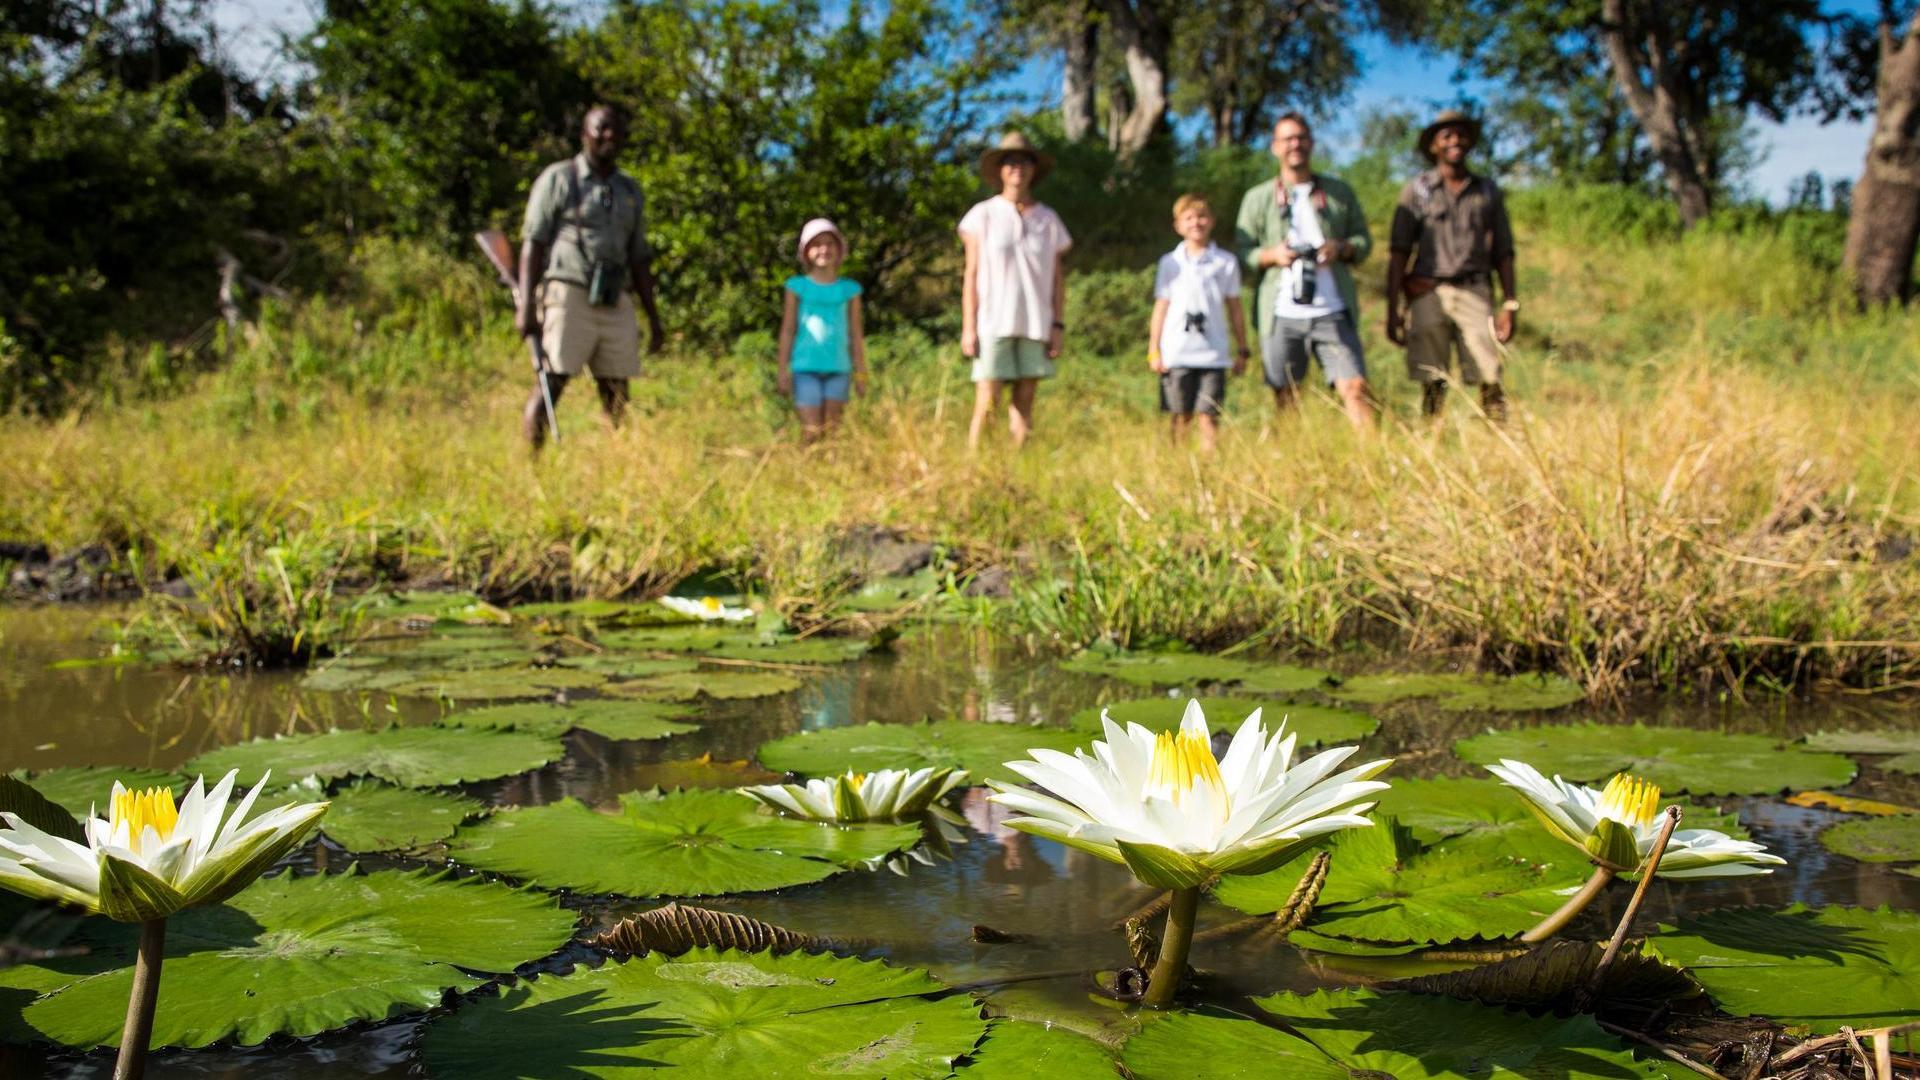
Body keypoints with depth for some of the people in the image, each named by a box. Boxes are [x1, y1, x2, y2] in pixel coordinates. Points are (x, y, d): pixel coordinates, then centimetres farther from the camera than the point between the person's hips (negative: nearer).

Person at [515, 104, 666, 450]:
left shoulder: (631, 192, 19)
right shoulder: (558, 179, 4)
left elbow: (639, 259, 21)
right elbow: (532, 244, -2)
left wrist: (654, 318, 16)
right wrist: (526, 306, -11)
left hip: (616, 304, 5)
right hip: (567, 295, -5)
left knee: (617, 393, 1)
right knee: (551, 384, -11)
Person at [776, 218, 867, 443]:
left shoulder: (849, 289, 7)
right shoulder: (798, 287, 3)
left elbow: (856, 334, 10)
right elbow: (788, 330, 5)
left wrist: (861, 373, 8)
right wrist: (783, 370, 1)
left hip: (838, 368, 2)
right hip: (806, 368, -2)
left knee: (832, 429, 2)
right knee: (811, 431, -7)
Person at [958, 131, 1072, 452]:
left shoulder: (1048, 220, 11)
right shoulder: (983, 215, 3)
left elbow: (1057, 278, 12)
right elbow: (971, 275, 2)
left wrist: (1058, 325, 2)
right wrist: (968, 328, -4)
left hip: (1035, 325, 3)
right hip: (993, 324, -2)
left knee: (1023, 406, 2)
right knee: (986, 404, -9)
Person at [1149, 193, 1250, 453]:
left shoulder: (1226, 262, 6)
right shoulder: (1170, 263, 7)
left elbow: (1234, 308, 10)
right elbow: (1161, 308, 9)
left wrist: (1242, 350, 9)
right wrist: (1153, 351, 5)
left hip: (1213, 354, 0)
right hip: (1177, 354, 1)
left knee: (1208, 417, -5)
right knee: (1181, 418, 4)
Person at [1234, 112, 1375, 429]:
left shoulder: (1339, 192, 14)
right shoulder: (1258, 198, 10)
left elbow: (1364, 240, 14)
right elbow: (1241, 252, 7)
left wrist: (1342, 248, -8)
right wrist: (1271, 255, -13)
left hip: (1333, 313, 0)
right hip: (1281, 316, 0)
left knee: (1355, 388, -11)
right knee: (1285, 398, 3)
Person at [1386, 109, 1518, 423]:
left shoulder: (1487, 191, 14)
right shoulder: (1417, 190, 8)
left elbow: (1503, 253, 15)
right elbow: (1399, 255, 4)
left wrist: (1510, 305, 6)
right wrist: (1392, 311, -3)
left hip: (1475, 293, 1)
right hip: (1429, 294, -1)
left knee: (1490, 381, -10)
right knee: (1432, 386, -1)